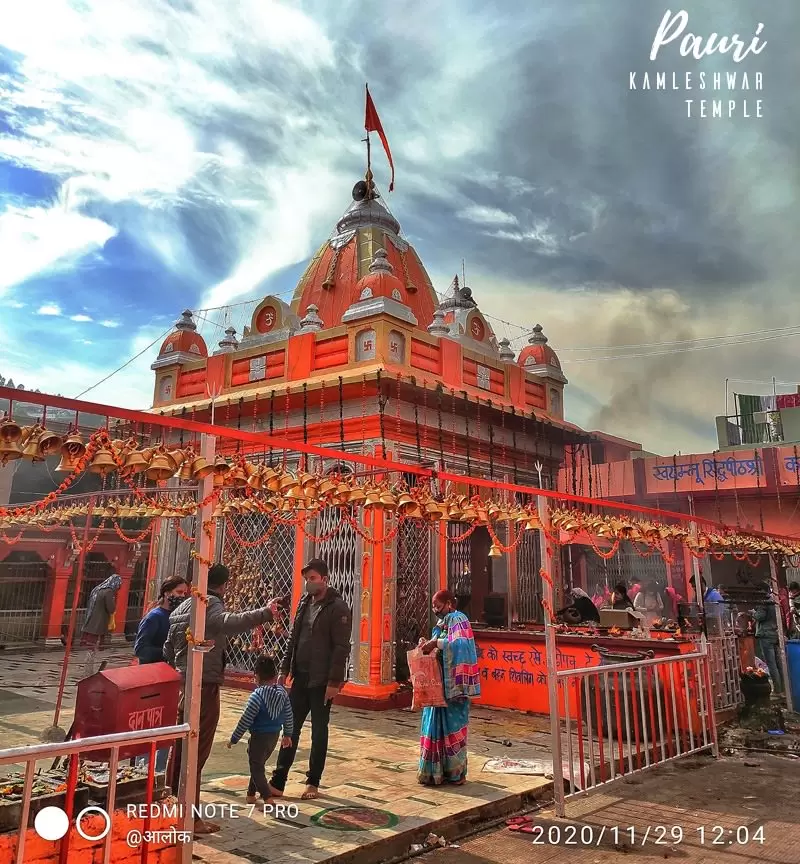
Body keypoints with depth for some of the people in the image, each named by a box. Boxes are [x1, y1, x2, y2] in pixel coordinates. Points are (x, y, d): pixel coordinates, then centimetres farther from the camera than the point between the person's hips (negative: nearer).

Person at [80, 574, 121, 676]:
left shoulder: (97, 590, 13)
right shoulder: (108, 592, -13)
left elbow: (88, 607, 19)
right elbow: (111, 609, -14)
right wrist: (114, 597, -4)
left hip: (90, 625, 8)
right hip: (97, 627, -8)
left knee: (91, 652, 14)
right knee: (92, 652, -2)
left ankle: (89, 674, 21)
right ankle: (89, 675, 2)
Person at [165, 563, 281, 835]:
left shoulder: (182, 607, 14)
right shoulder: (210, 604, -14)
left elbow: (168, 649, 20)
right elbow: (230, 622, -38)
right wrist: (265, 613, -42)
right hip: (203, 687, -9)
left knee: (180, 748, 20)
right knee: (197, 752, -3)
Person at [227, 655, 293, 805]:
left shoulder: (257, 696, -22)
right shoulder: (283, 692, -4)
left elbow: (245, 721, -18)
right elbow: (289, 716, 5)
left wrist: (234, 739, -7)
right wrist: (287, 734, 19)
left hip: (259, 736, -7)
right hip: (275, 735, 7)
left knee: (257, 768, 5)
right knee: (258, 765, 24)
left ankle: (267, 799, -4)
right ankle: (251, 794, 35)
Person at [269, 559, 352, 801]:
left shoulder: (338, 608, -12)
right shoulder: (304, 603, 9)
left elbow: (341, 648, -15)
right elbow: (293, 639, 14)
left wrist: (334, 682, -18)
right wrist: (284, 670, 9)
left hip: (322, 682, -6)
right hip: (300, 679, 6)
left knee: (319, 732, 7)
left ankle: (313, 783, 19)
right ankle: (277, 782, 15)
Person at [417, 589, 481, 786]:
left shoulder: (458, 620, -8)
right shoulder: (441, 623, 17)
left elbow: (461, 644, -24)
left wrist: (436, 642, -24)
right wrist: (428, 645, 2)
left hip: (453, 683, -8)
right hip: (438, 683, 8)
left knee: (452, 725, -1)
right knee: (436, 724, 9)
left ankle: (456, 771, 9)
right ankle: (437, 770, 16)